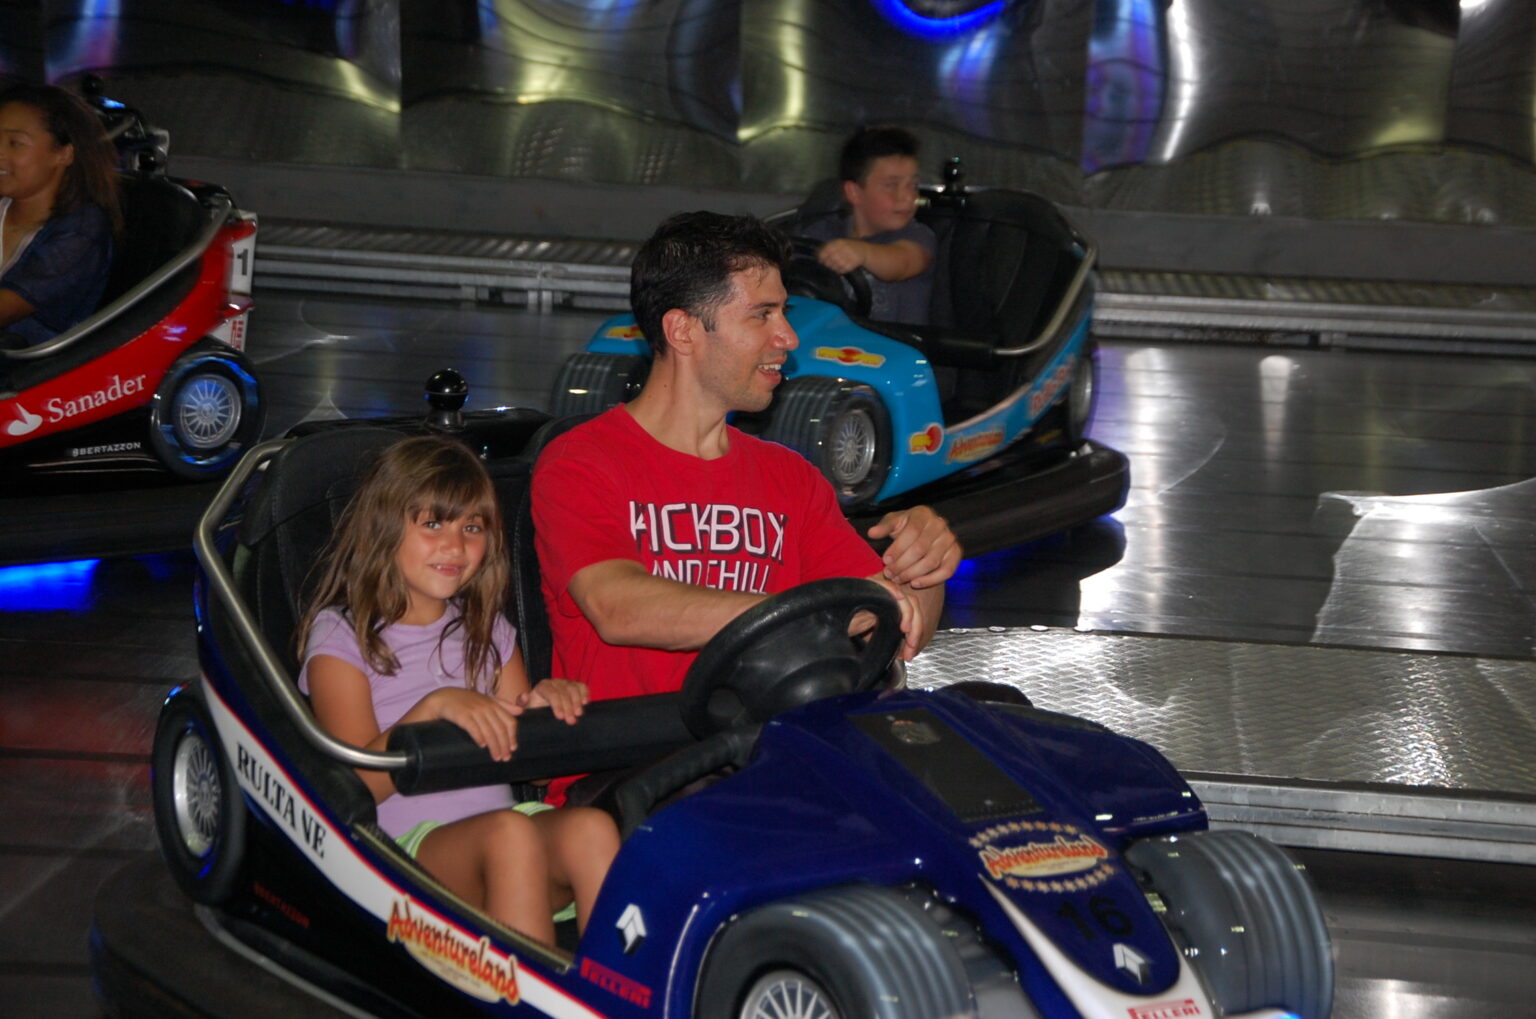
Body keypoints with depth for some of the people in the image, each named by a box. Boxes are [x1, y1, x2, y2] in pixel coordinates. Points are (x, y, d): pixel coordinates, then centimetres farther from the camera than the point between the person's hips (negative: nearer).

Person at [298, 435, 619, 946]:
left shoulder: (487, 631, 21)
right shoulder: (340, 637, 5)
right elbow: (360, 783, -8)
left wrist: (542, 705, -7)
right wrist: (432, 707, -23)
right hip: (402, 848, -4)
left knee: (590, 828, -29)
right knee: (509, 832, -35)